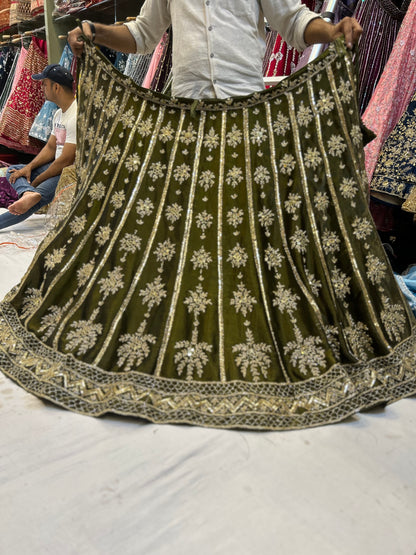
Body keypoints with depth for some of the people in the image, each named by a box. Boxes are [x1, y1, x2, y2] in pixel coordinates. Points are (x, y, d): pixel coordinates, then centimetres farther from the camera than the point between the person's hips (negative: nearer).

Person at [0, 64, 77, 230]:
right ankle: (28, 193, -29)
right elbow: (51, 147, 16)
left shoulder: (76, 116, -21)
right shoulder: (59, 113, 13)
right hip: (58, 167, 10)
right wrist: (29, 167, -2)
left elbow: (66, 161, -22)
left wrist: (35, 182, -12)